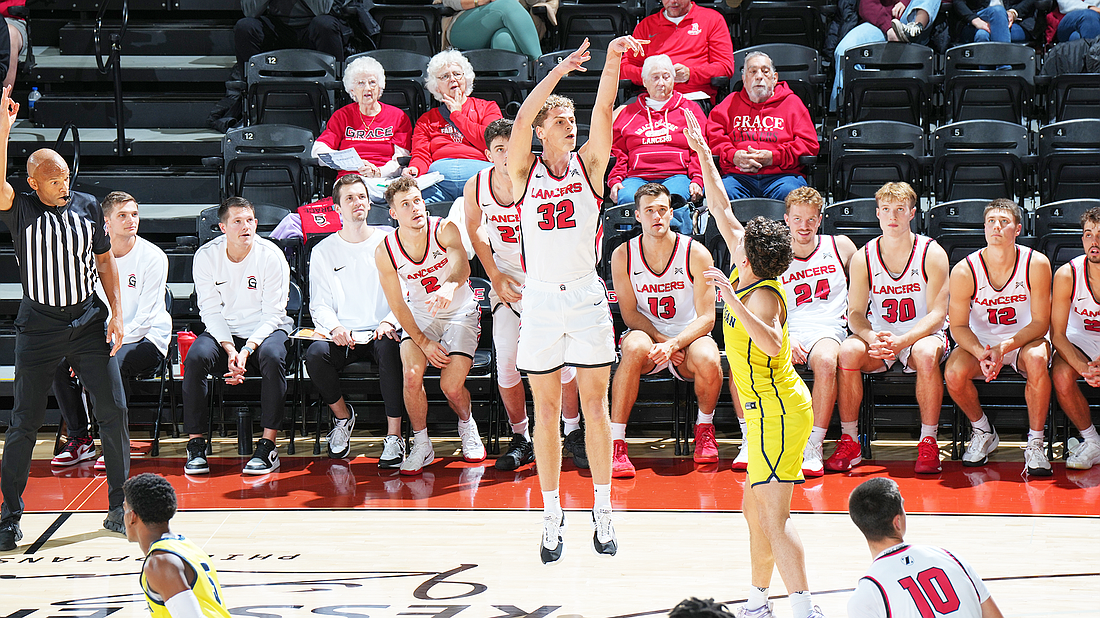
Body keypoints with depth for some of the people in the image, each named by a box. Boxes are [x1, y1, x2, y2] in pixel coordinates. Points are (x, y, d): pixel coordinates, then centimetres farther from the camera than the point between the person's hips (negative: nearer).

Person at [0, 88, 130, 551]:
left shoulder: (88, 206, 4)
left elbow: (104, 260, 12)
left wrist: (116, 313, 5)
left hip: (89, 323, 2)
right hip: (38, 329, -2)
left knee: (114, 412, -1)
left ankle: (119, 508, 12)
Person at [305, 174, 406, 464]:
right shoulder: (323, 252, 10)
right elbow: (319, 305, 7)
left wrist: (389, 322, -17)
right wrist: (335, 327, -16)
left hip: (382, 333, -1)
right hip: (344, 337, 2)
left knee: (388, 348, -37)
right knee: (315, 353, -31)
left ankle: (394, 437, -31)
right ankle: (343, 416, -2)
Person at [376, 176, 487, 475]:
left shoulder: (444, 230, -17)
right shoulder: (385, 252, -11)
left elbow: (461, 265, -37)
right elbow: (397, 306, -6)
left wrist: (450, 286, -61)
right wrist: (424, 343, -15)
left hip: (460, 314, -1)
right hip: (419, 318, 1)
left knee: (452, 385, -19)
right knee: (412, 374, -26)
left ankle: (467, 425, 17)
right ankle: (421, 445, -6)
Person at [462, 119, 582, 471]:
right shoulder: (475, 188, -11)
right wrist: (495, 276, 3)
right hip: (508, 280, 3)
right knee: (506, 360, -4)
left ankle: (574, 432, 11)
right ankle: (520, 438, 11)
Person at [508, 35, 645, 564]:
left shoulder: (589, 164, 3)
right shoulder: (524, 171, 0)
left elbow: (603, 112, -12)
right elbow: (521, 118, -16)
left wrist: (613, 61, -28)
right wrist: (560, 71, -28)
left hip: (587, 296, 1)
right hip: (541, 298, -1)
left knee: (595, 405, 3)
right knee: (546, 410, 4)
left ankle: (602, 511, 12)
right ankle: (552, 516, 13)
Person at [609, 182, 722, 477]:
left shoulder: (696, 254, -9)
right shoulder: (623, 255, -5)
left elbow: (706, 317, -11)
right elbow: (630, 314, -1)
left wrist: (674, 344, -26)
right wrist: (661, 340, -17)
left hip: (688, 335, 0)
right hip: (645, 334, 0)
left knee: (708, 361, -35)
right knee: (635, 347, -36)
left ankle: (704, 427, -1)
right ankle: (616, 444, -33)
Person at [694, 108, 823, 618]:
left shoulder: (763, 296, -18)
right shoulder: (748, 280, 6)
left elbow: (771, 345, -38)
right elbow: (721, 209, 13)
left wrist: (731, 298, -39)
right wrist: (702, 152, 12)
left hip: (777, 412, -10)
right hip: (771, 409, 10)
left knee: (773, 517, -15)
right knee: (756, 510, 17)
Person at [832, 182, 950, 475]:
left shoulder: (932, 254, -8)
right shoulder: (863, 258, -1)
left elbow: (937, 314, -13)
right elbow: (856, 313, -3)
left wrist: (901, 341, -30)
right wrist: (871, 338, -27)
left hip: (922, 335, -2)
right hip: (878, 336, 2)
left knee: (926, 355, -37)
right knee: (848, 351, -29)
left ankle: (928, 442, -25)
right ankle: (848, 441, -19)